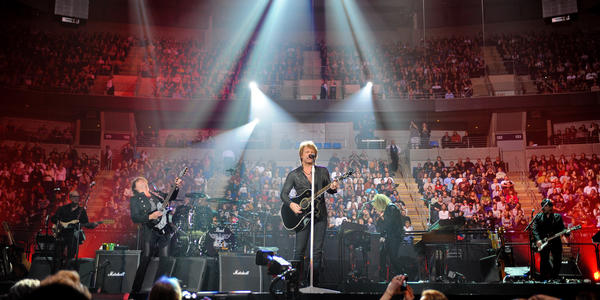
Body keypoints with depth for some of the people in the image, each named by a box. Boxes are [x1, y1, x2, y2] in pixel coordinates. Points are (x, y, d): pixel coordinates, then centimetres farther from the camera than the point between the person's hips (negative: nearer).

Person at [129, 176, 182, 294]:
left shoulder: (156, 194, 20)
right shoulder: (134, 199, 6)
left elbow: (171, 197, 26)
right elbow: (134, 218, -3)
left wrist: (176, 187, 8)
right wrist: (150, 217, -15)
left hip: (164, 230, 5)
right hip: (149, 231, -4)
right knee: (145, 260, -9)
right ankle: (135, 290, 0)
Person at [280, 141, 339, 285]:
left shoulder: (323, 171, 9)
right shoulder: (294, 174, 3)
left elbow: (329, 190, 13)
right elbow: (283, 193, 3)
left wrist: (333, 188, -11)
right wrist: (291, 204, -16)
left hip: (320, 214, 2)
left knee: (318, 250, 3)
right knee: (299, 250, -5)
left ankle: (314, 281, 10)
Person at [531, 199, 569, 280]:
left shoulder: (558, 217, 12)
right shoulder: (538, 217, 9)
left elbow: (562, 228, 3)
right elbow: (534, 229, -2)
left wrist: (563, 235, -20)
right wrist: (538, 240, -18)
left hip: (556, 242, 1)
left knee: (558, 260, -6)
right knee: (544, 260, -12)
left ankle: (554, 277, 13)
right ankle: (544, 279, 1)